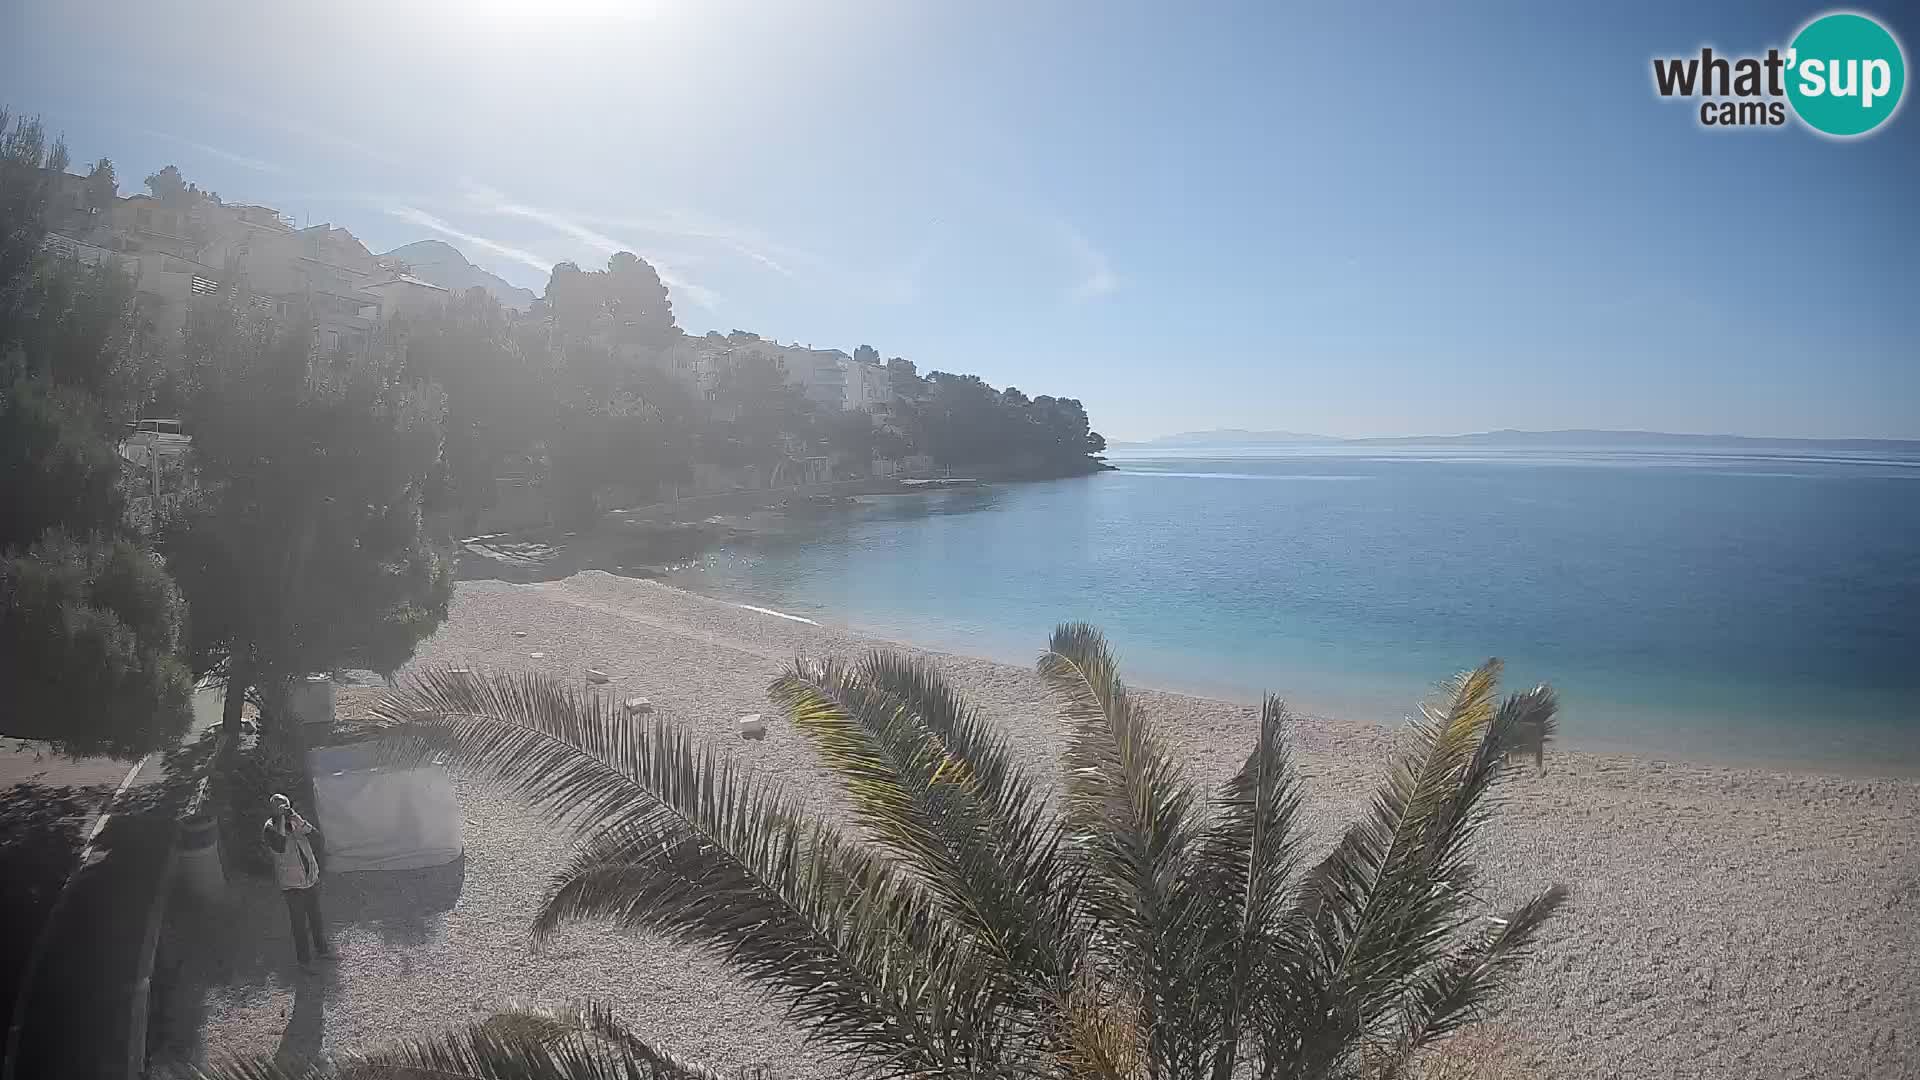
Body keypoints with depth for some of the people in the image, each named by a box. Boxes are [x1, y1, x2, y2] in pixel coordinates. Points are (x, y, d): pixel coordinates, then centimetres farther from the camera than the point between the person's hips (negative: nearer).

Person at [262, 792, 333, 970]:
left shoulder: (296, 820, -1)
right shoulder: (270, 828, -14)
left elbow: (313, 833, -15)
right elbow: (280, 847, -32)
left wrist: (295, 817, -24)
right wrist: (281, 820, -29)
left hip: (312, 879, 4)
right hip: (292, 885, -4)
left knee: (316, 917, 20)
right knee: (300, 924, 6)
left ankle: (322, 949, 38)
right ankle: (304, 959, 23)